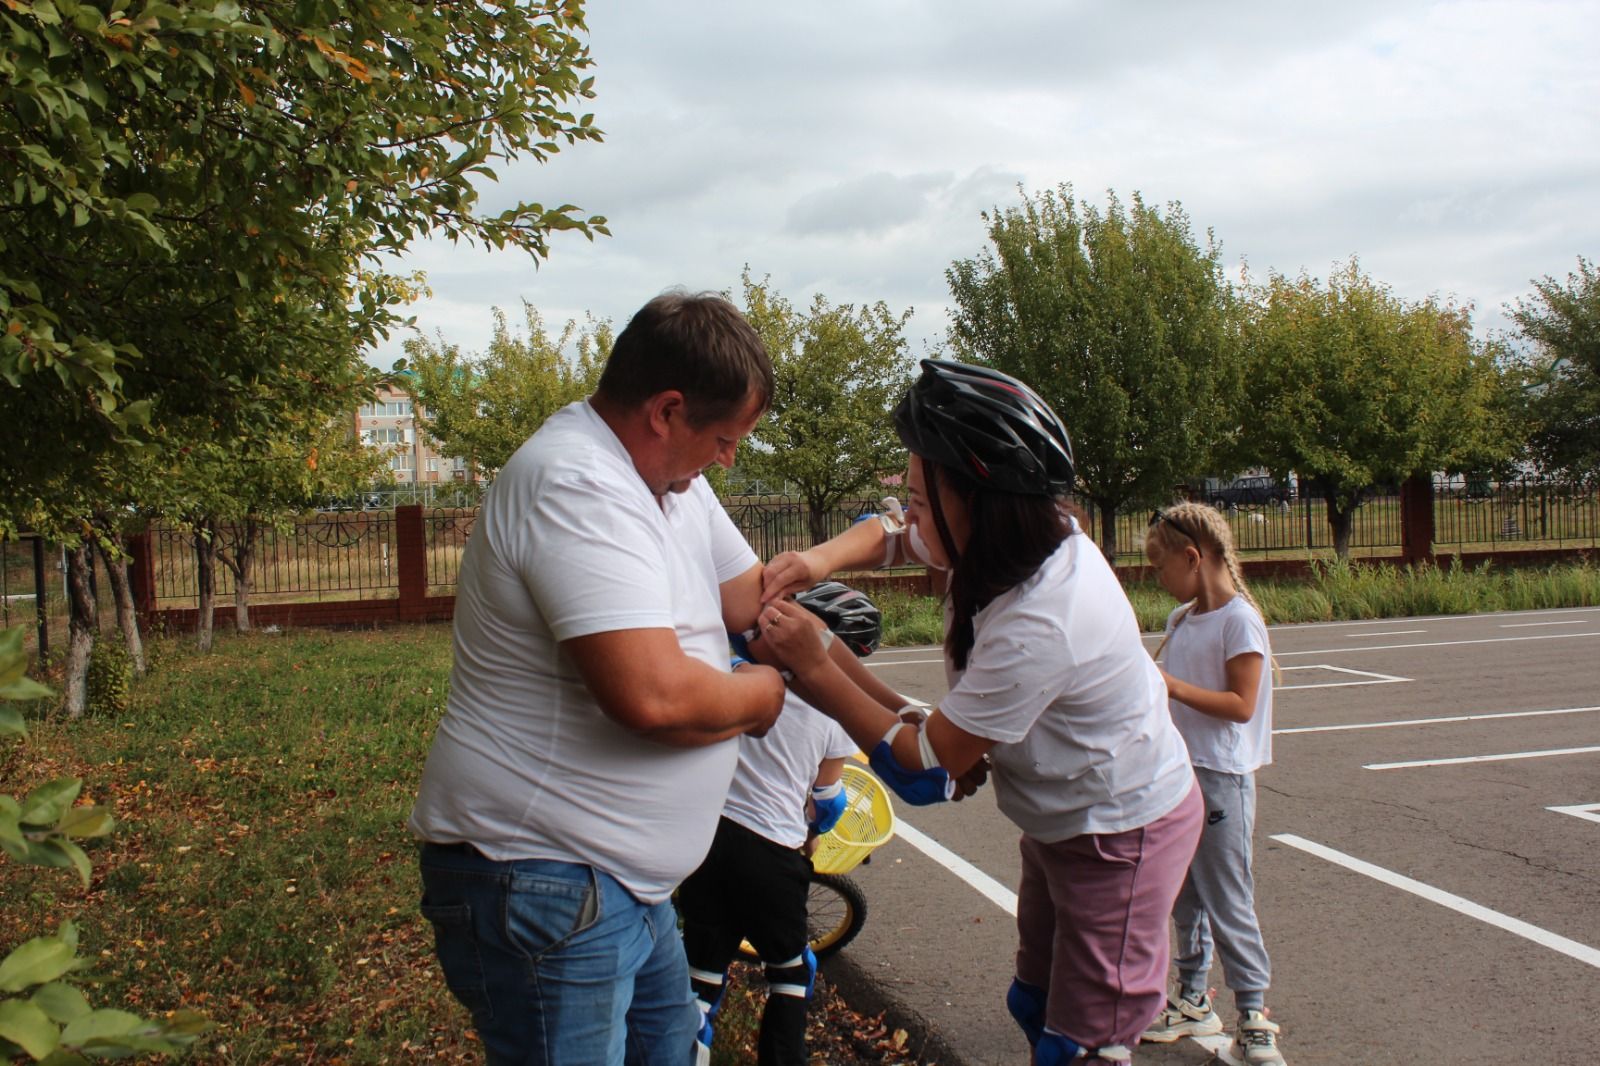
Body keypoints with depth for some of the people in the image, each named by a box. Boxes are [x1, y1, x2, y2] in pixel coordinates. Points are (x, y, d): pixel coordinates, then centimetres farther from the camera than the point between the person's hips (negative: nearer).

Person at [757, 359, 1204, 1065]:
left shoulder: (1037, 627, -37)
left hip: (1120, 835, -9)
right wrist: (816, 559, -14)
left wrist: (812, 667, -23)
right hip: (1061, 817, 9)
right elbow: (890, 534, 7)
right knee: (1035, 1006, 23)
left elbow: (923, 768, -27)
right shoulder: (1026, 533, -13)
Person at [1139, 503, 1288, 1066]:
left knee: (1227, 903, -1)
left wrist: (1170, 685, -22)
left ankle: (1254, 1015, 12)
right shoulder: (1181, 619, 10)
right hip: (1179, 769, 8)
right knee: (1186, 898, 15)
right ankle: (1193, 1000, 28)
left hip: (1221, 777, -8)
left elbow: (1240, 705, -18)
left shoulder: (1239, 619, -14)